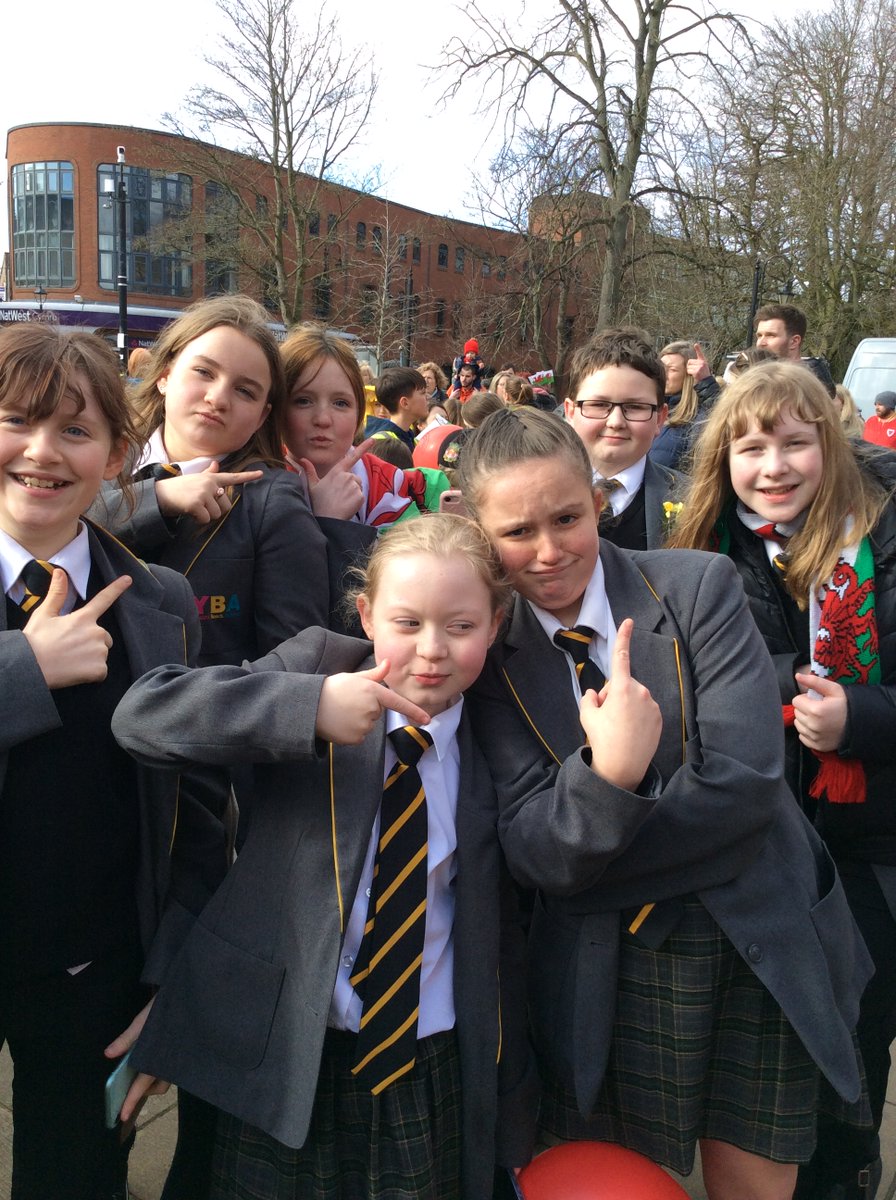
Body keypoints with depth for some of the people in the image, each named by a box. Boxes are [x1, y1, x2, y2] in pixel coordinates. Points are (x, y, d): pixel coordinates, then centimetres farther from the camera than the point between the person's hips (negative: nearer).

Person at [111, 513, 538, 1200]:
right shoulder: (321, 662, -7)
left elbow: (498, 930, 6)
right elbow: (141, 714, -18)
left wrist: (509, 1092, 8)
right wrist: (309, 706, -30)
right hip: (285, 1061, -1)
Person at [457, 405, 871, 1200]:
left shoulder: (698, 586, -11)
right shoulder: (490, 650, -7)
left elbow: (747, 780, -18)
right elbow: (533, 854, -15)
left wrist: (593, 862, -15)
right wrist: (609, 773, -34)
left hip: (761, 946, 0)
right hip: (604, 972, 1)